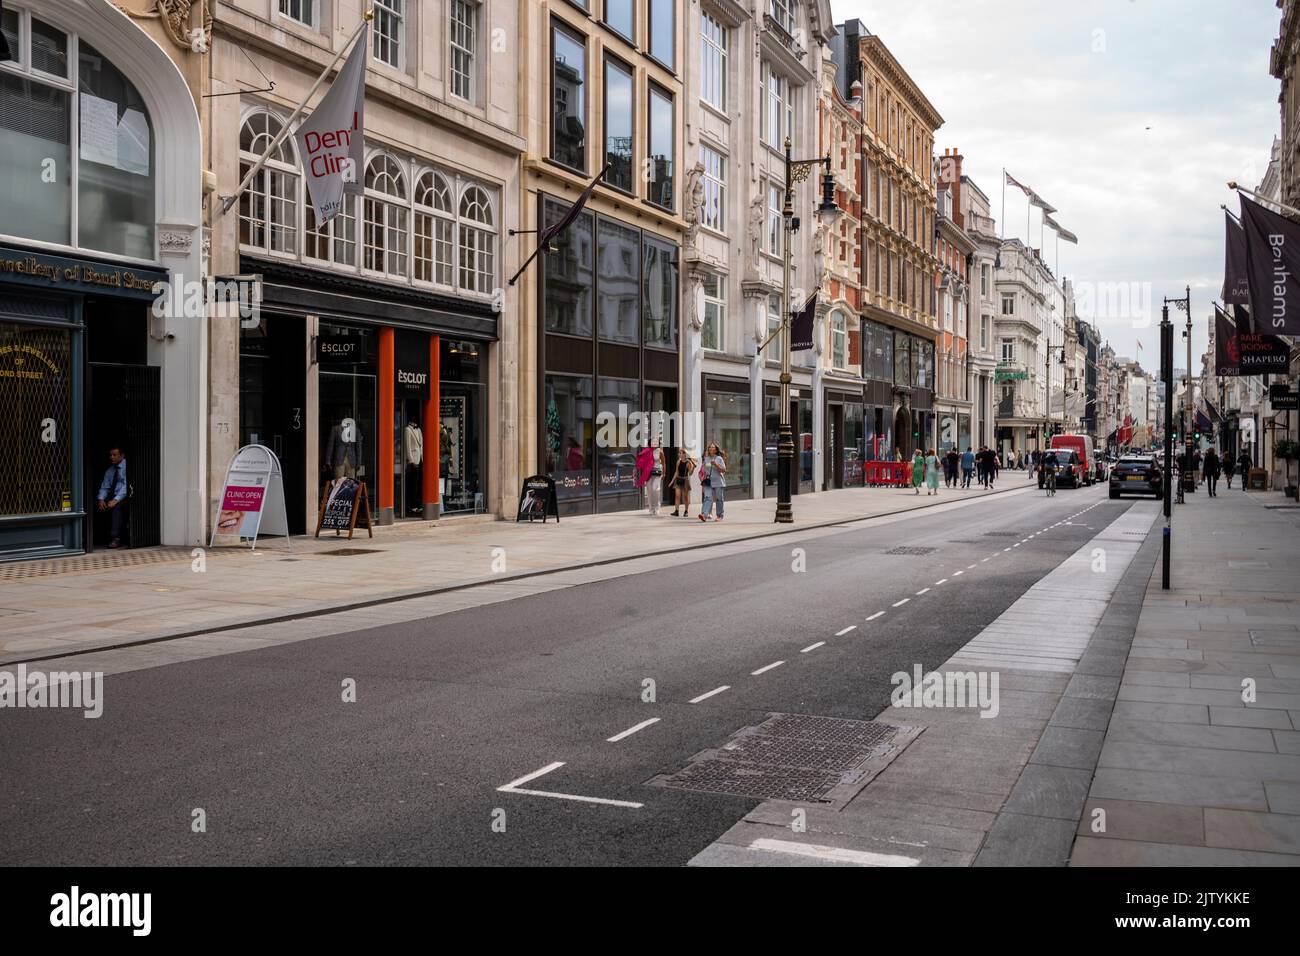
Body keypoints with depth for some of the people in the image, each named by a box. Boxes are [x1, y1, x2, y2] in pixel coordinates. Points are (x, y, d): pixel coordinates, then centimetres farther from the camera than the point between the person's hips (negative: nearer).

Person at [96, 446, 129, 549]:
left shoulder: (126, 467, -5)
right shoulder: (110, 471, 17)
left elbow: (126, 486, -17)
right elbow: (104, 487, 10)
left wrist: (116, 500, -28)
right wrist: (101, 499, -11)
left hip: (124, 497, -7)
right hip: (112, 497, 7)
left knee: (116, 506, -35)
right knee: (95, 502, -17)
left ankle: (116, 538, -38)